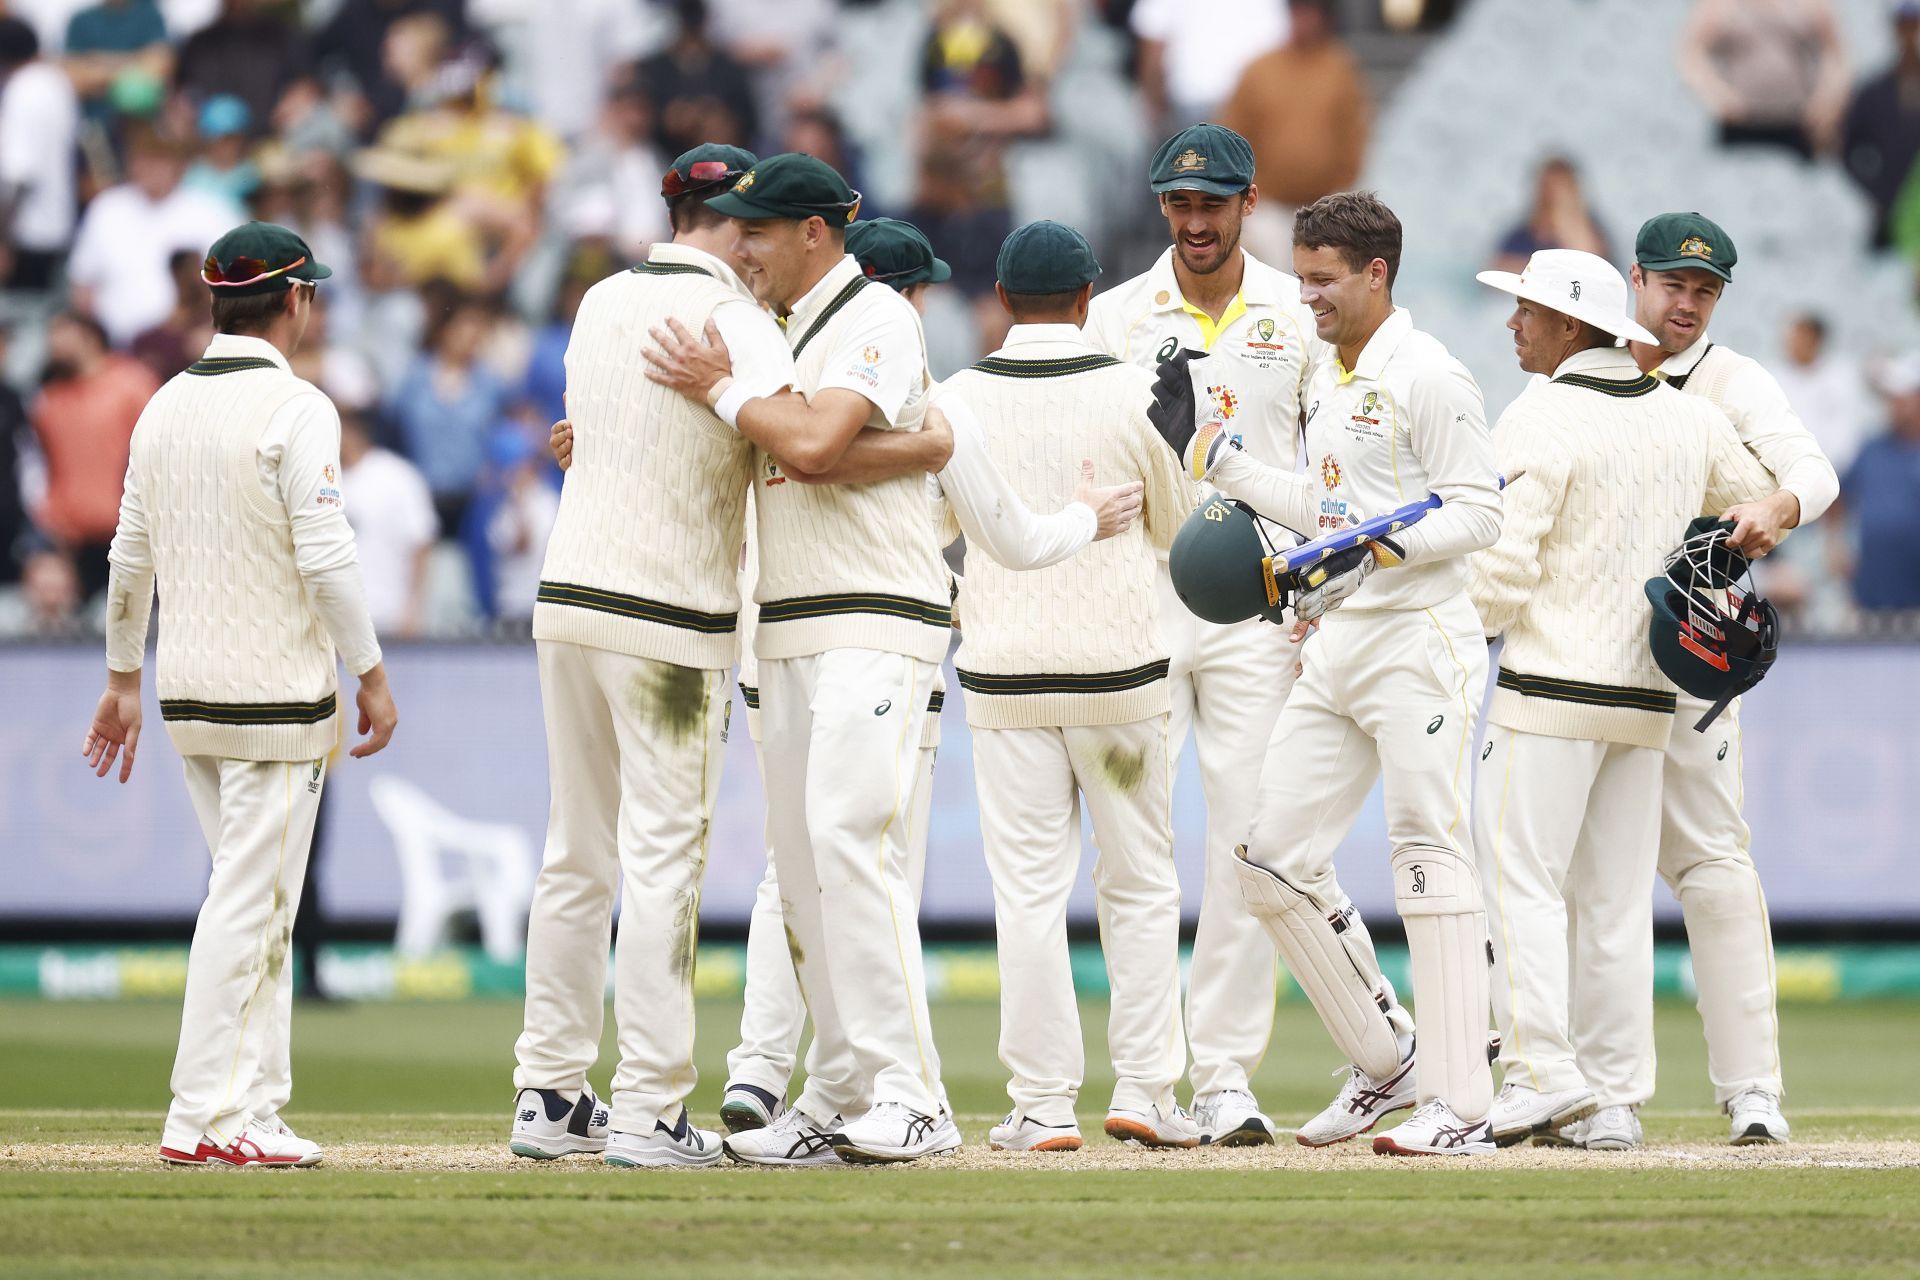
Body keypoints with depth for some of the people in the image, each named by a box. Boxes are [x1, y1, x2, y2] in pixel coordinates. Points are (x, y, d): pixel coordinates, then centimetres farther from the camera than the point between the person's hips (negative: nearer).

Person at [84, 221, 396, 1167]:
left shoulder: (165, 407, 10)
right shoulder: (295, 410, -12)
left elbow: (130, 558, 14)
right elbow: (325, 556, -17)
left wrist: (123, 681, 22)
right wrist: (373, 678, -10)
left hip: (190, 696, 7)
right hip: (275, 696, -7)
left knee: (256, 900, 15)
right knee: (249, 903, -5)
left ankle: (254, 1104, 15)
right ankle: (206, 1118, -7)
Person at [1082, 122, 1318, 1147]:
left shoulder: (1299, 317, 7)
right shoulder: (1116, 317, 6)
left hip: (1258, 609, 0)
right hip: (1137, 600, 0)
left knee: (1246, 843, -4)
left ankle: (1226, 1072, 0)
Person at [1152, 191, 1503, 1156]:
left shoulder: (1428, 377, -10)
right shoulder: (1329, 380, 18)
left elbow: (1477, 512, -14)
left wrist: (1383, 548, -26)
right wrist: (1207, 447, 24)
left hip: (1418, 640, -9)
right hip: (1334, 642, 9)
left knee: (1430, 856, -10)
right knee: (1273, 857, 6)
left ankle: (1461, 1104, -9)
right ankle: (1385, 1060, 17)